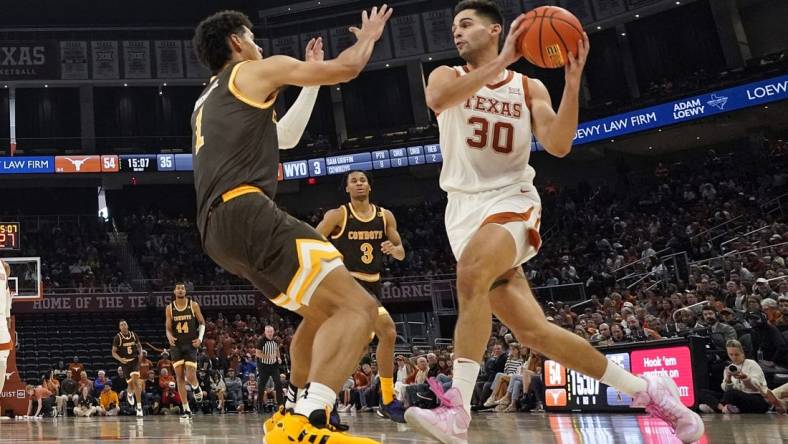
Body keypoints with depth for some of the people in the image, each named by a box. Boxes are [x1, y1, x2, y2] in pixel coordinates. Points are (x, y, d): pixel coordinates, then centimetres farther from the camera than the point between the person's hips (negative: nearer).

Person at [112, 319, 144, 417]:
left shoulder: (134, 335, 1)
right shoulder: (117, 338, -5)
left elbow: (139, 345, 18)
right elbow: (113, 352, -3)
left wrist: (140, 353, -2)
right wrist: (120, 359, -20)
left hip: (135, 360, 0)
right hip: (125, 362, 0)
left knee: (136, 381, -19)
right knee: (131, 384, 1)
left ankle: (139, 407, -17)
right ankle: (130, 394, 42)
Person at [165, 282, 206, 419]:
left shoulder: (194, 305, -2)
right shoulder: (169, 308, 2)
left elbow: (202, 323, 5)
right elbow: (168, 328, 6)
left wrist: (200, 338, -9)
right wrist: (169, 337, -16)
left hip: (191, 345, -2)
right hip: (176, 345, 2)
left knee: (190, 376, -12)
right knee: (179, 377, -2)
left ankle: (196, 388, 26)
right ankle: (186, 410, 4)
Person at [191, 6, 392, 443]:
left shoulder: (205, 103, 33)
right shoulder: (257, 70, 9)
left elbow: (280, 138, 42)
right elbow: (345, 68, 7)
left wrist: (310, 79, 45)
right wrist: (368, 36, 28)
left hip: (219, 228, 9)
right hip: (246, 212, -9)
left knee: (321, 313, 23)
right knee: (357, 306, -17)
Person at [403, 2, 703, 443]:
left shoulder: (530, 87, 9)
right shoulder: (447, 76, 9)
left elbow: (559, 146, -7)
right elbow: (438, 100, -17)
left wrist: (573, 82, -16)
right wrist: (501, 61, -21)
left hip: (512, 201, -2)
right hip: (466, 208, 2)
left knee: (472, 274, -36)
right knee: (531, 329, -7)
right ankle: (644, 389, 6)